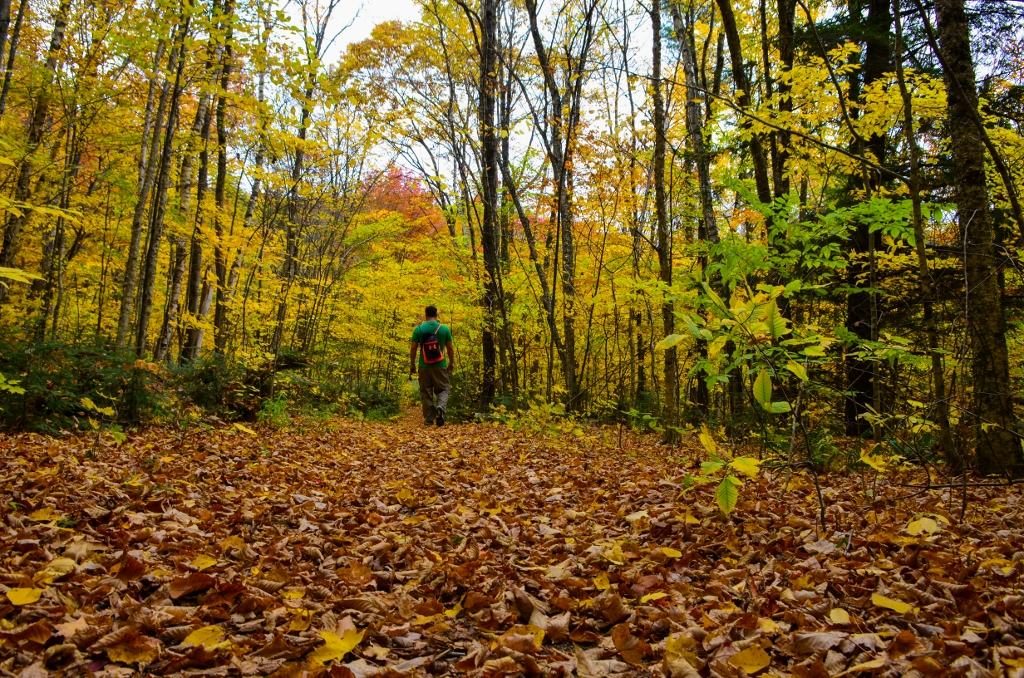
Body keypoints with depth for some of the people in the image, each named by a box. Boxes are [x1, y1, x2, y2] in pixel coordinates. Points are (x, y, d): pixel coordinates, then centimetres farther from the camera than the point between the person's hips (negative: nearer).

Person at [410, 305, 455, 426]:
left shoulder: (418, 329, -1)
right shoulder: (444, 328, 1)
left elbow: (413, 348, -1)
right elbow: (450, 348, 4)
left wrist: (412, 365, 9)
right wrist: (452, 363, 17)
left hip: (424, 366, 0)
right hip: (440, 366, 0)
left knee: (426, 392, 8)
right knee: (443, 389, 9)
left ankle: (429, 419, 8)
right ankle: (441, 408, -18)